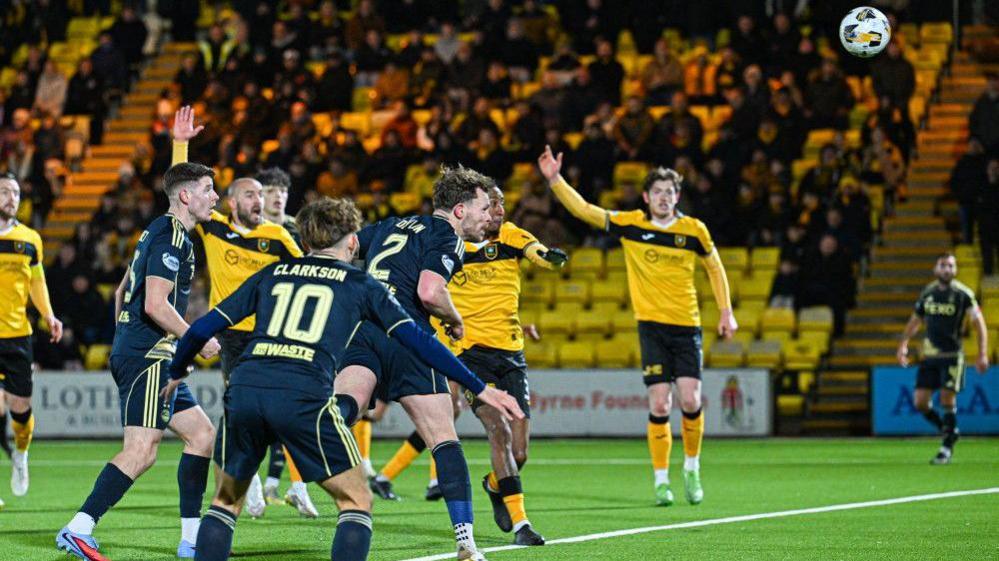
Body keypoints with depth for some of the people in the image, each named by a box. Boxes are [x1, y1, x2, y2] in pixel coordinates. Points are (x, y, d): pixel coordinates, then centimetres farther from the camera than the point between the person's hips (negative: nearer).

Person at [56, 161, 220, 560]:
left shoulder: (160, 232, 19)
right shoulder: (171, 236, -12)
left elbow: (121, 292, 25)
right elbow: (156, 303, -21)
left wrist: (124, 342, 28)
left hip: (154, 358, 11)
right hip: (148, 356, -11)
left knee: (202, 435, 11)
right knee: (141, 451, -18)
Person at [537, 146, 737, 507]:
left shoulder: (693, 230, 1)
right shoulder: (630, 224, -1)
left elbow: (715, 267, 14)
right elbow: (584, 210, -1)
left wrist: (726, 311, 10)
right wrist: (555, 180, -12)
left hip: (687, 325, 1)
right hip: (651, 325, -1)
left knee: (690, 399, -10)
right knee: (659, 405, -7)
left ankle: (692, 469, 13)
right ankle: (661, 480, 4)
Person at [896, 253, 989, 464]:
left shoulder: (963, 294, -7)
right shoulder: (928, 292, 7)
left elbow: (979, 323, -6)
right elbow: (916, 320, 19)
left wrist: (982, 354, -14)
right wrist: (903, 344, 8)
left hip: (952, 355, -4)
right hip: (929, 355, 5)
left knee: (947, 400, -10)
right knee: (920, 402, -2)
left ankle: (947, 447, 5)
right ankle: (949, 430, 22)